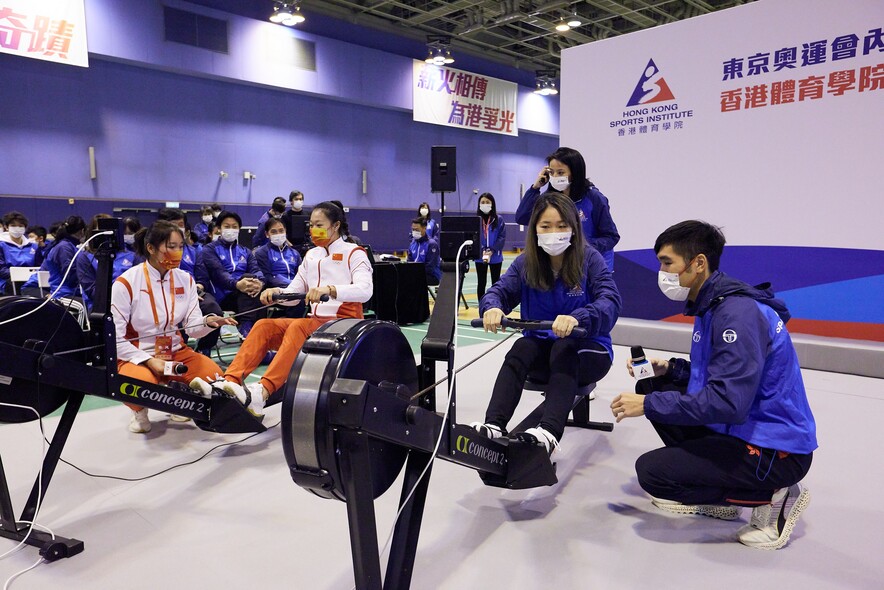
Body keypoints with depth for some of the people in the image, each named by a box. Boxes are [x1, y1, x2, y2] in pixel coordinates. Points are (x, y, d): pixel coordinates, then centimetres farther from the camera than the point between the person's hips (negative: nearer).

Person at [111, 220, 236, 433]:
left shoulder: (185, 279, 1)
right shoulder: (125, 283, -14)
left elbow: (192, 327, -4)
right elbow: (114, 338, -14)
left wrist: (208, 322, -27)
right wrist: (148, 360, -23)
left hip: (175, 352, 5)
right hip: (135, 356, -4)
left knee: (214, 375, -20)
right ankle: (140, 411, 1)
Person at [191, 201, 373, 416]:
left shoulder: (354, 253, -1)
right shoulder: (311, 256, 17)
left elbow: (365, 290, -20)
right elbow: (293, 294, 14)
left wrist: (330, 289, -37)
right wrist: (275, 293, -10)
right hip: (315, 322, 6)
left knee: (298, 326, -34)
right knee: (264, 326, -16)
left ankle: (262, 392, -47)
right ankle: (228, 382, -30)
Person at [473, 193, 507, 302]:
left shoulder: (499, 219, -2)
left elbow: (502, 237, -6)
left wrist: (492, 251, -17)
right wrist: (482, 251, -17)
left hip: (495, 257, -1)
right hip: (480, 257, 1)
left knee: (496, 282, 10)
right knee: (481, 283, 8)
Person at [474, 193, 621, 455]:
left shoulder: (590, 259, -10)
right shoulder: (526, 262, 0)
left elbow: (610, 302, -24)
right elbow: (500, 290, -10)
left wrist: (577, 318, -46)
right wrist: (492, 307, -36)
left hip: (587, 349, -3)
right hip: (542, 344, 3)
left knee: (564, 349, -35)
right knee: (521, 348, -30)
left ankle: (549, 433, -53)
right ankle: (494, 425, -42)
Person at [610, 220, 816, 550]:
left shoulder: (738, 312, -24)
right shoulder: (711, 304, 7)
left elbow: (727, 403, -30)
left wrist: (648, 405, -23)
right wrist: (668, 369, 0)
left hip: (776, 450, -10)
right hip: (742, 427, 10)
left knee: (651, 471, -16)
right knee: (654, 387, 8)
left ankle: (772, 496, 0)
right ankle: (714, 492, 14)